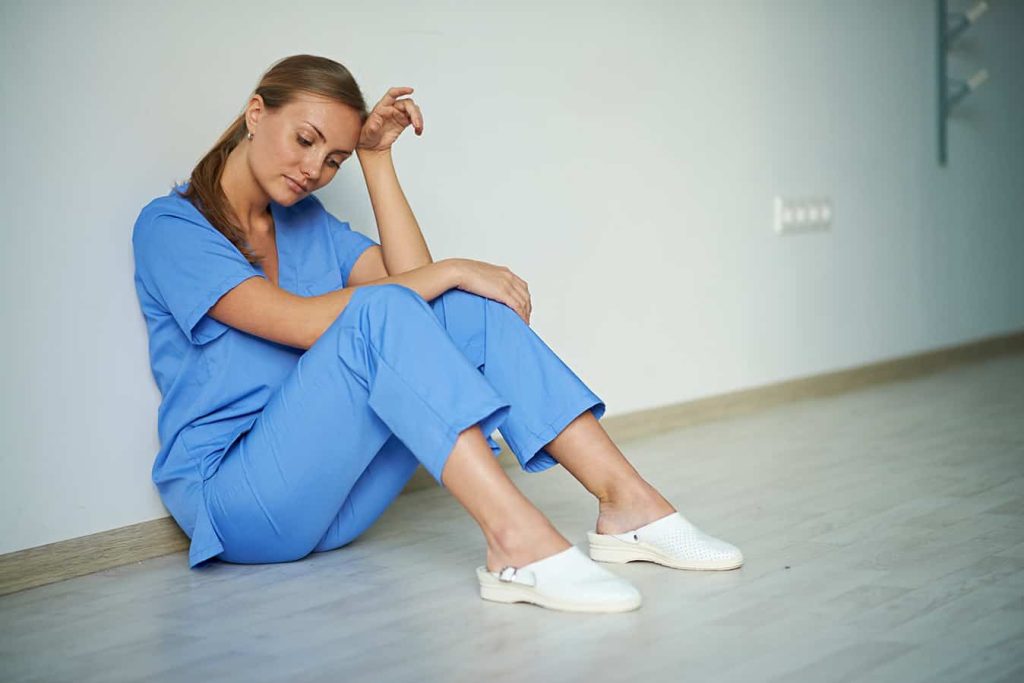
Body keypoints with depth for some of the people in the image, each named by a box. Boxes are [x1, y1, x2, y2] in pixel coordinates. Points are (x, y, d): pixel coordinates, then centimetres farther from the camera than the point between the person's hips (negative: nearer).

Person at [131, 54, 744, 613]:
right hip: (232, 496, -6)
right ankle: (517, 540, -42)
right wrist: (450, 271, -16)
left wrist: (376, 158, 0)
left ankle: (629, 504, -20)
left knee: (466, 309, -12)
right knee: (380, 307, -29)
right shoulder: (171, 225, -6)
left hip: (333, 495, 7)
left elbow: (414, 278, 1)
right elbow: (303, 323, -20)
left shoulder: (305, 218, 16)